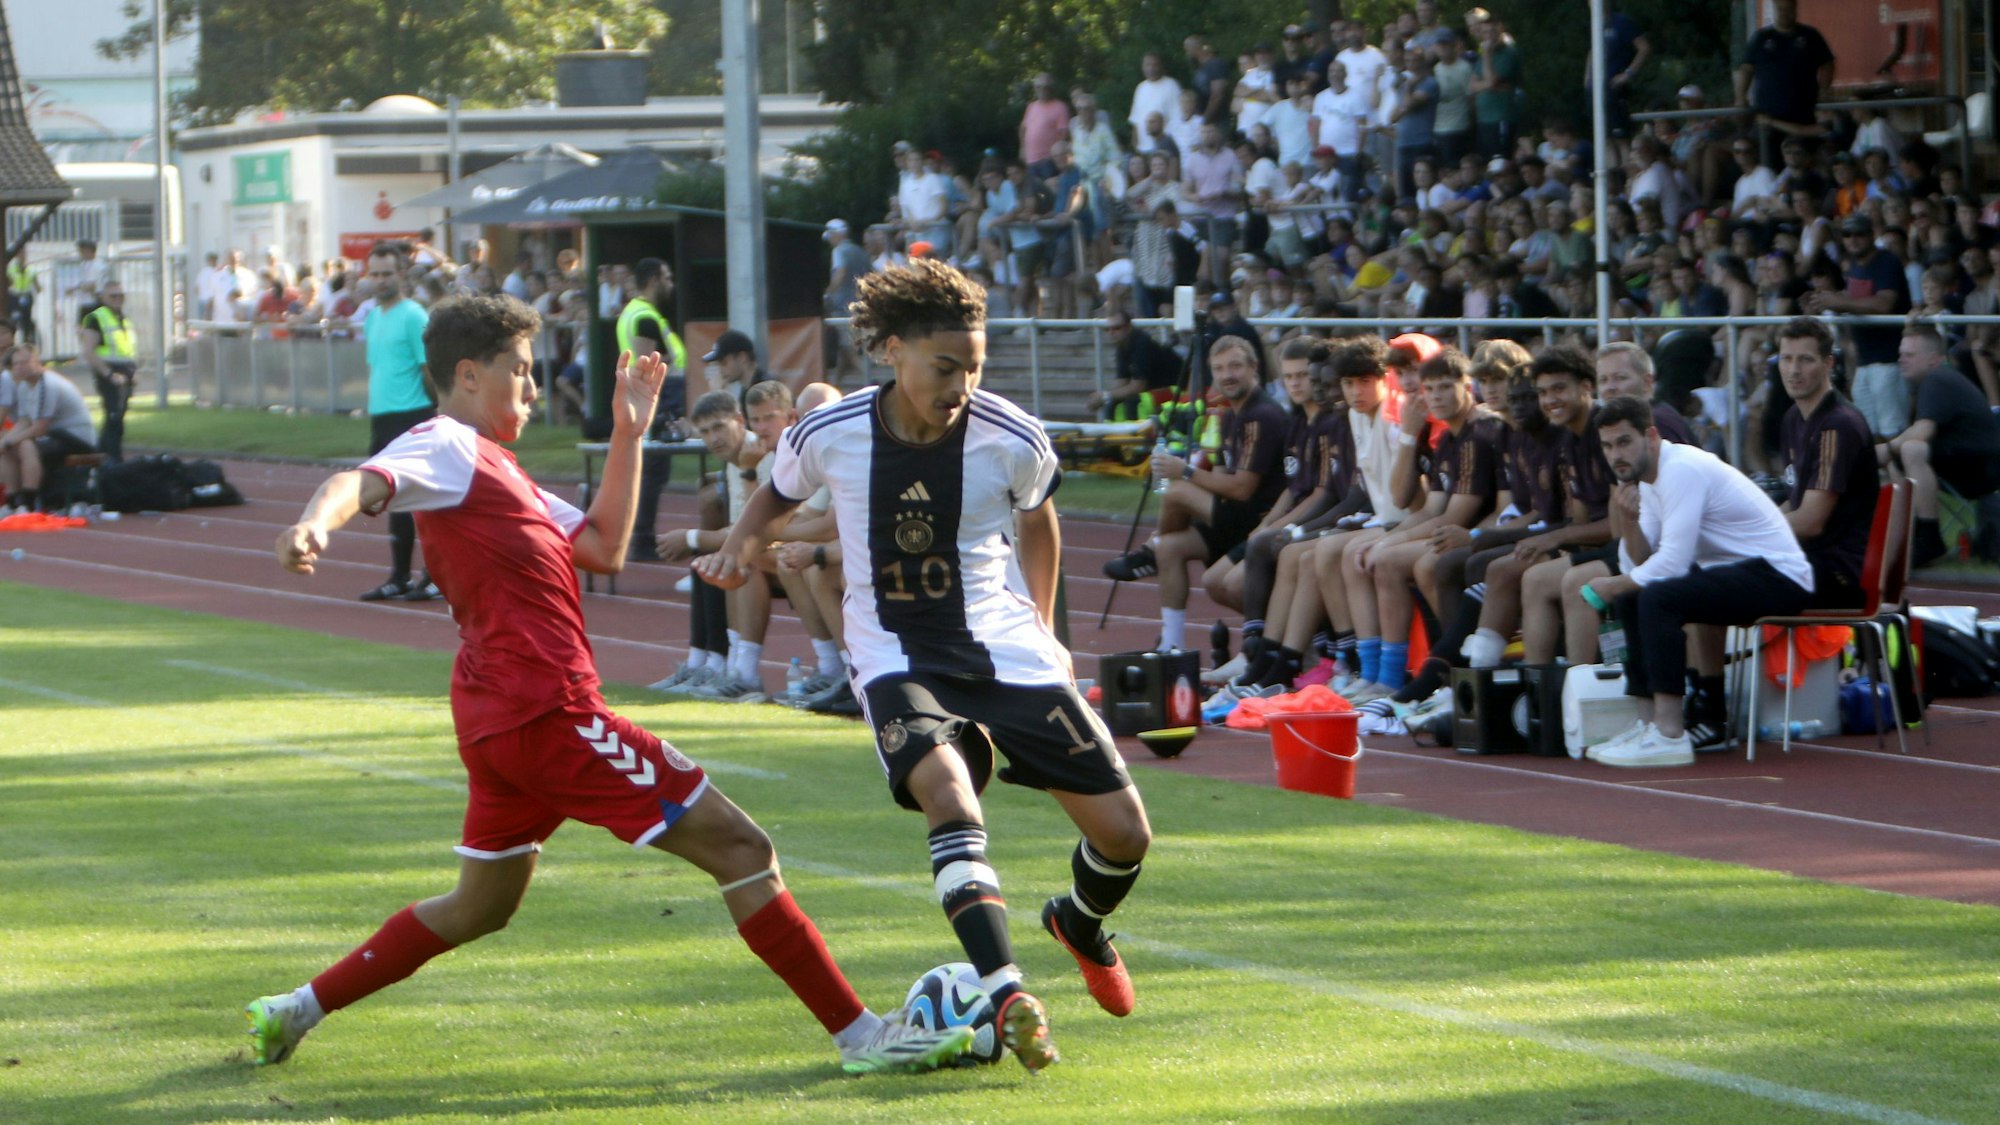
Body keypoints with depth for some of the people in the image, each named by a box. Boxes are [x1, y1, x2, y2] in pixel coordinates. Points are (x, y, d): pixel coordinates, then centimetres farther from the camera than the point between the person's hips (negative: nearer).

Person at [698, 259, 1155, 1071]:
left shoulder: (1013, 440, -10)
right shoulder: (830, 436, -11)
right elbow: (777, 494, 13)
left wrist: (1041, 627, 12)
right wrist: (740, 546, -6)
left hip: (1005, 651, 2)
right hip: (896, 659, -2)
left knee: (1124, 831, -1)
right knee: (946, 790, -34)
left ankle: (1082, 926, 36)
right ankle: (1006, 996, -41)